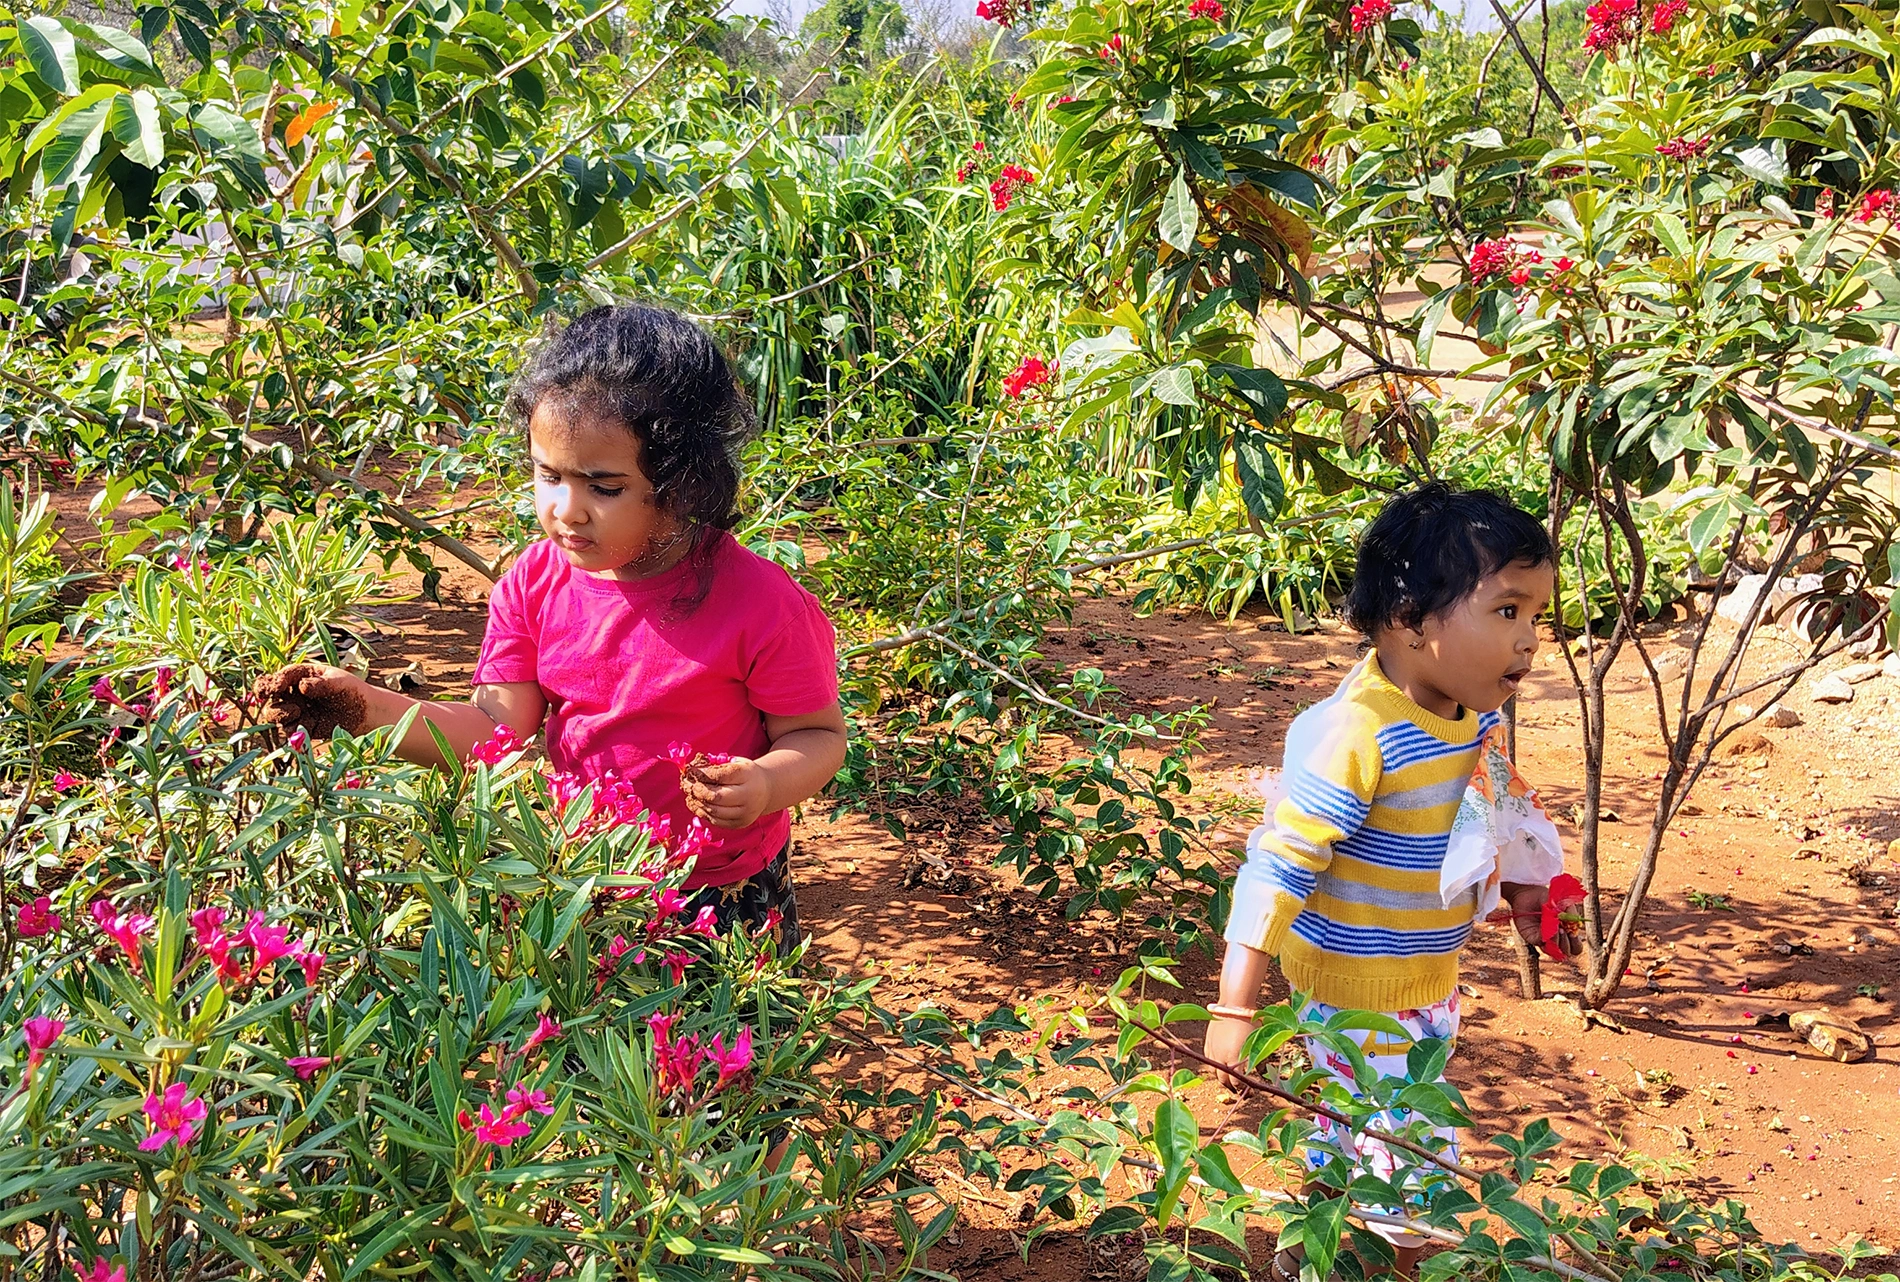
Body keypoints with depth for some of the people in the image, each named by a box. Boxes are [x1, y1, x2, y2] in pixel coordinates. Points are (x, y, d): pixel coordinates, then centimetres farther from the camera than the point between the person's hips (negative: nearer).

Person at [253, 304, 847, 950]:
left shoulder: (759, 603, -22)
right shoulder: (534, 584, -7)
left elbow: (819, 734, -11)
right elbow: (499, 727, -7)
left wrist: (764, 786, -32)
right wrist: (369, 710, -19)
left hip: (725, 899, -4)